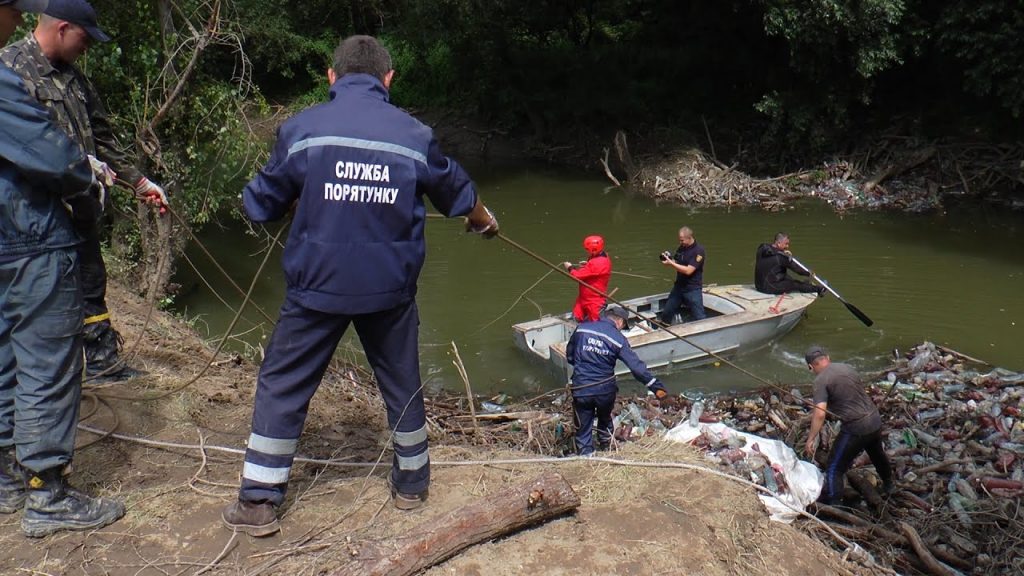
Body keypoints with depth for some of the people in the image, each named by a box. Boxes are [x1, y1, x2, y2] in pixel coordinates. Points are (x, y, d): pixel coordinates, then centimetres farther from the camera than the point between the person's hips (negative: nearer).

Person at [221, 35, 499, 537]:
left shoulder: (302, 129, -5)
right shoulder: (414, 134, 0)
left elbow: (260, 205, 4)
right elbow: (458, 192, 17)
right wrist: (484, 221, 39)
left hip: (317, 285, -2)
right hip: (390, 288, 2)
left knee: (282, 385, 12)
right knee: (401, 383, 19)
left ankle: (259, 502, 17)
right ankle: (412, 482, 34)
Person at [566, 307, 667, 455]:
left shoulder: (581, 328, -2)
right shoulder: (618, 339, -8)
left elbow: (569, 355, 8)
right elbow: (637, 366, -12)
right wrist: (656, 387, -8)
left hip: (581, 389, 0)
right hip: (605, 390, 1)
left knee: (583, 429, 11)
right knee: (605, 420, 30)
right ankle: (606, 447, 47)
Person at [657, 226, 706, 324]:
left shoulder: (698, 251, -18)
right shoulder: (681, 248, 4)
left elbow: (688, 270, -25)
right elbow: (676, 264, 13)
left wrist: (670, 263, -26)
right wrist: (668, 258, -9)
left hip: (693, 289, -7)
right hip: (678, 286, 7)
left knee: (699, 318, -4)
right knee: (666, 313, 13)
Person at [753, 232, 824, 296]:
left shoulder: (761, 249, -1)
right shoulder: (780, 257, -22)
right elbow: (795, 267, -9)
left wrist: (784, 254, 6)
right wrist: (808, 274, 6)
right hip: (771, 288, -8)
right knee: (797, 285, 9)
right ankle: (818, 289, 28)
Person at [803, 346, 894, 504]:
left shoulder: (821, 380, -15)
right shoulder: (848, 367, 7)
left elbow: (820, 413, -23)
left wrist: (811, 439, -18)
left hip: (855, 428, -8)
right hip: (875, 420, 8)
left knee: (834, 469, 2)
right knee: (877, 454, 35)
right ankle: (888, 485, 58)